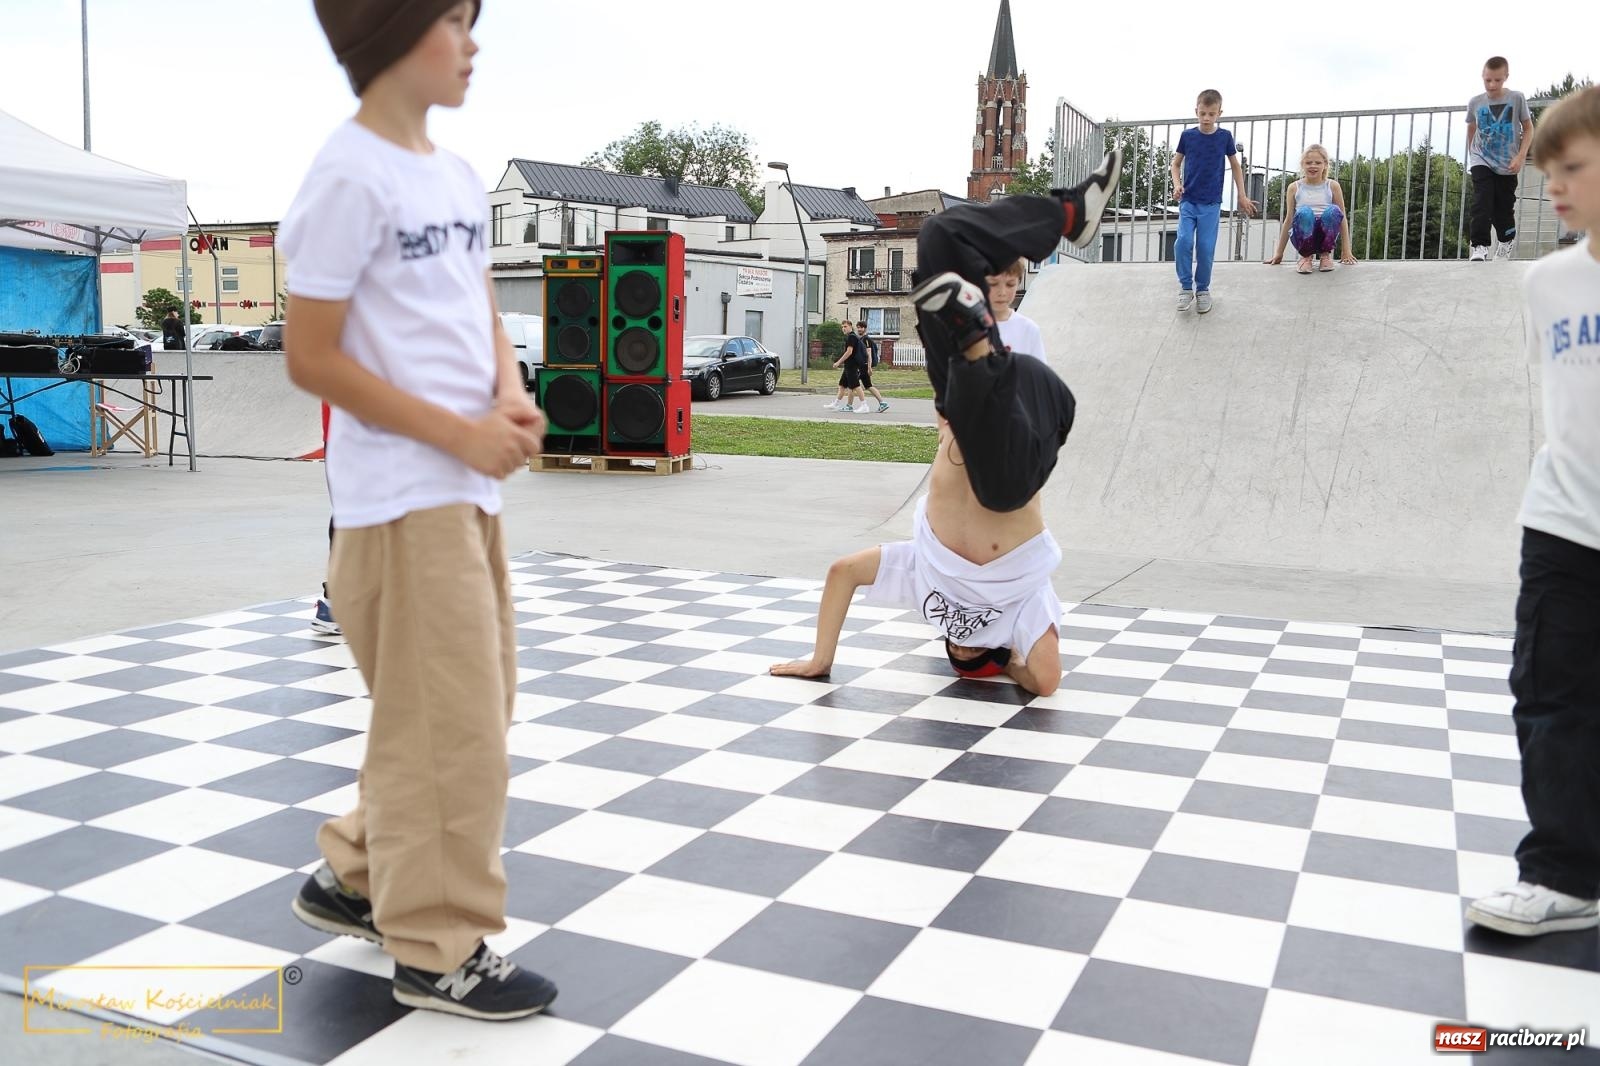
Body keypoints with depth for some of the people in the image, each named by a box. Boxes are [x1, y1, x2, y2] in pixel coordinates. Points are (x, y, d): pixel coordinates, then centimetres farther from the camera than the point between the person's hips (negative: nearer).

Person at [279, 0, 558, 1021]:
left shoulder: (460, 176, 12)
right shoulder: (350, 178, -13)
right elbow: (311, 357, -15)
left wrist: (512, 397, -4)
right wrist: (461, 435, -17)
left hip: (470, 489, 9)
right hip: (405, 496, -9)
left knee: (471, 707, 17)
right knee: (450, 722, -2)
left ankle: (357, 877, 33)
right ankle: (441, 949, 13)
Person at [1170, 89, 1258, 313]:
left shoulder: (1224, 137, 1)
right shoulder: (1187, 135, 1)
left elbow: (1235, 166, 11)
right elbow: (1176, 163, 10)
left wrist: (1242, 196, 11)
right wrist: (1177, 184, -9)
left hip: (1211, 203, 0)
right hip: (1188, 200, 0)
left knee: (1206, 247, -3)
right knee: (1183, 242, -14)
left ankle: (1203, 289, 13)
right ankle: (1186, 287, 0)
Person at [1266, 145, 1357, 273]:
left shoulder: (1332, 186, 6)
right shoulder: (1294, 188, 7)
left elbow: (1342, 218, 8)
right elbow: (1289, 219, 11)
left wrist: (1346, 251, 3)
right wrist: (1279, 253, 10)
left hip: (1325, 236, 1)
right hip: (1303, 237, -1)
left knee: (1333, 210, -31)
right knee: (1304, 212, -34)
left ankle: (1325, 254, -6)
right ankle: (1306, 256, -8)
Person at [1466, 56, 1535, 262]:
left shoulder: (1516, 99, -5)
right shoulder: (1475, 103, -1)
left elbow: (1528, 128, 1)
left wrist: (1520, 156, -8)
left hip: (1507, 166, 0)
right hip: (1482, 162, 0)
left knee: (1504, 209, 7)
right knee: (1481, 205, -18)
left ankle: (1507, 240, 32)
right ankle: (1479, 247, -17)